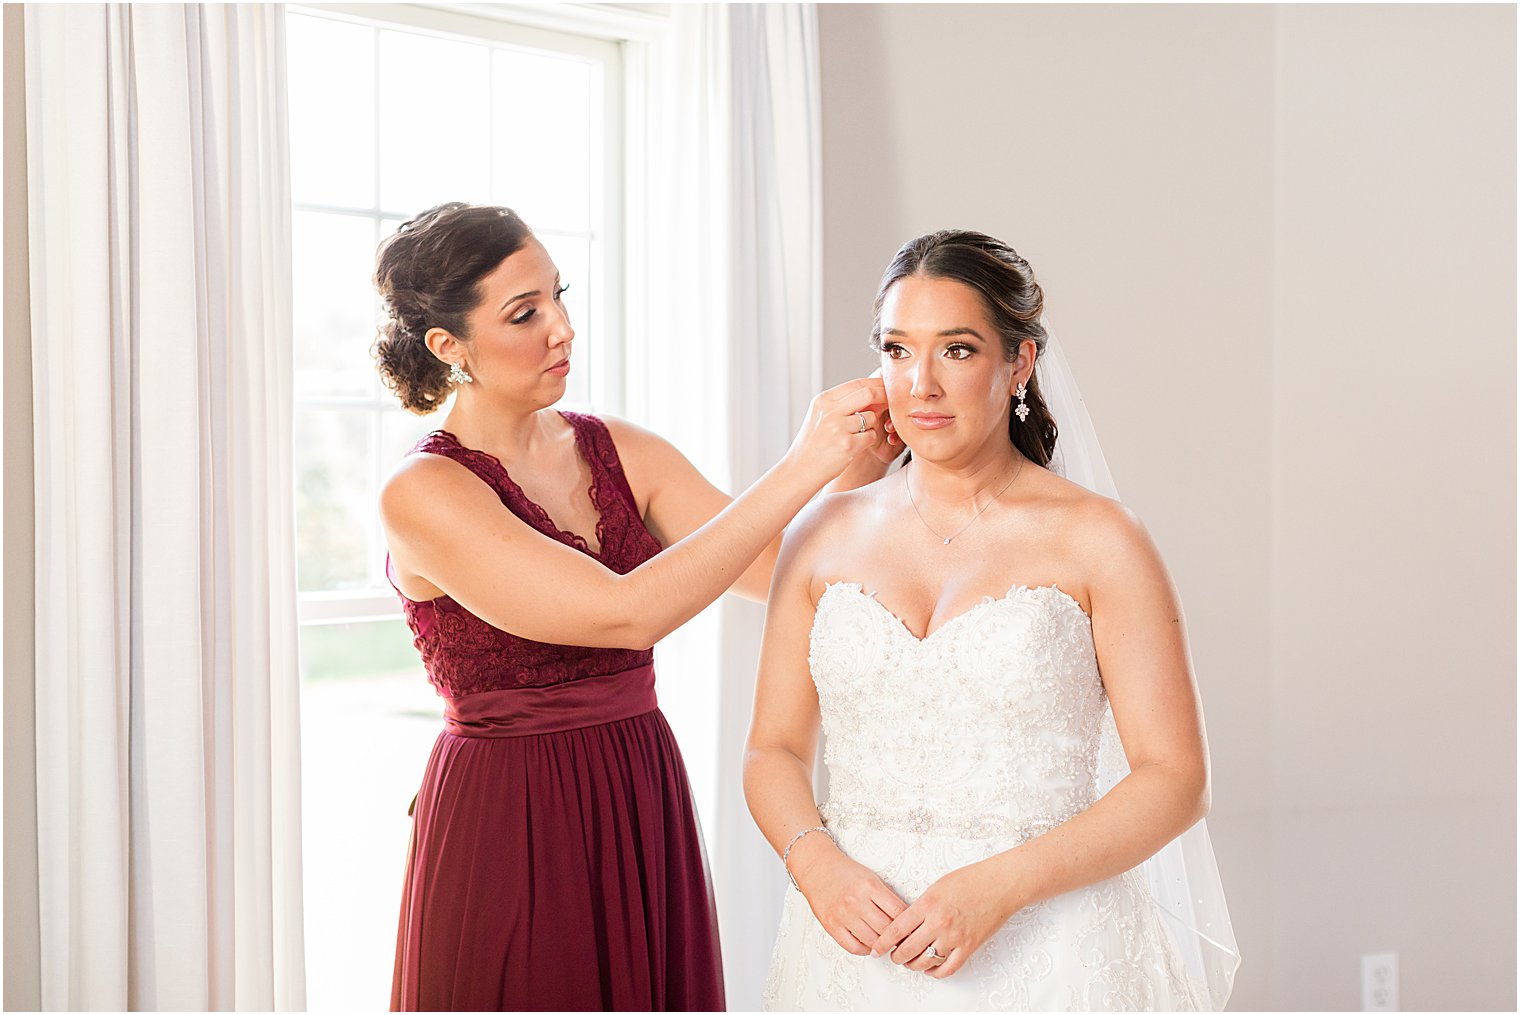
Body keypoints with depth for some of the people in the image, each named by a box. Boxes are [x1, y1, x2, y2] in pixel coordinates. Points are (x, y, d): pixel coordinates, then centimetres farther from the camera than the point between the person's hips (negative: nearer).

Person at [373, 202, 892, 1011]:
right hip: (508, 829, -5)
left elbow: (781, 570, -3)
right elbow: (628, 613, -25)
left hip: (645, 818, 6)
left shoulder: (619, 452, 4)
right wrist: (802, 468, -25)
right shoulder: (422, 495, -15)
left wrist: (860, 468, -21)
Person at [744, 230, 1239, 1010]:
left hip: (1045, 944, -2)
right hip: (856, 948, 3)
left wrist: (1001, 885, -17)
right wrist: (817, 864, -11)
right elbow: (774, 749, 8)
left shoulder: (1096, 541, -6)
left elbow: (1177, 779, -8)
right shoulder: (824, 536, 4)